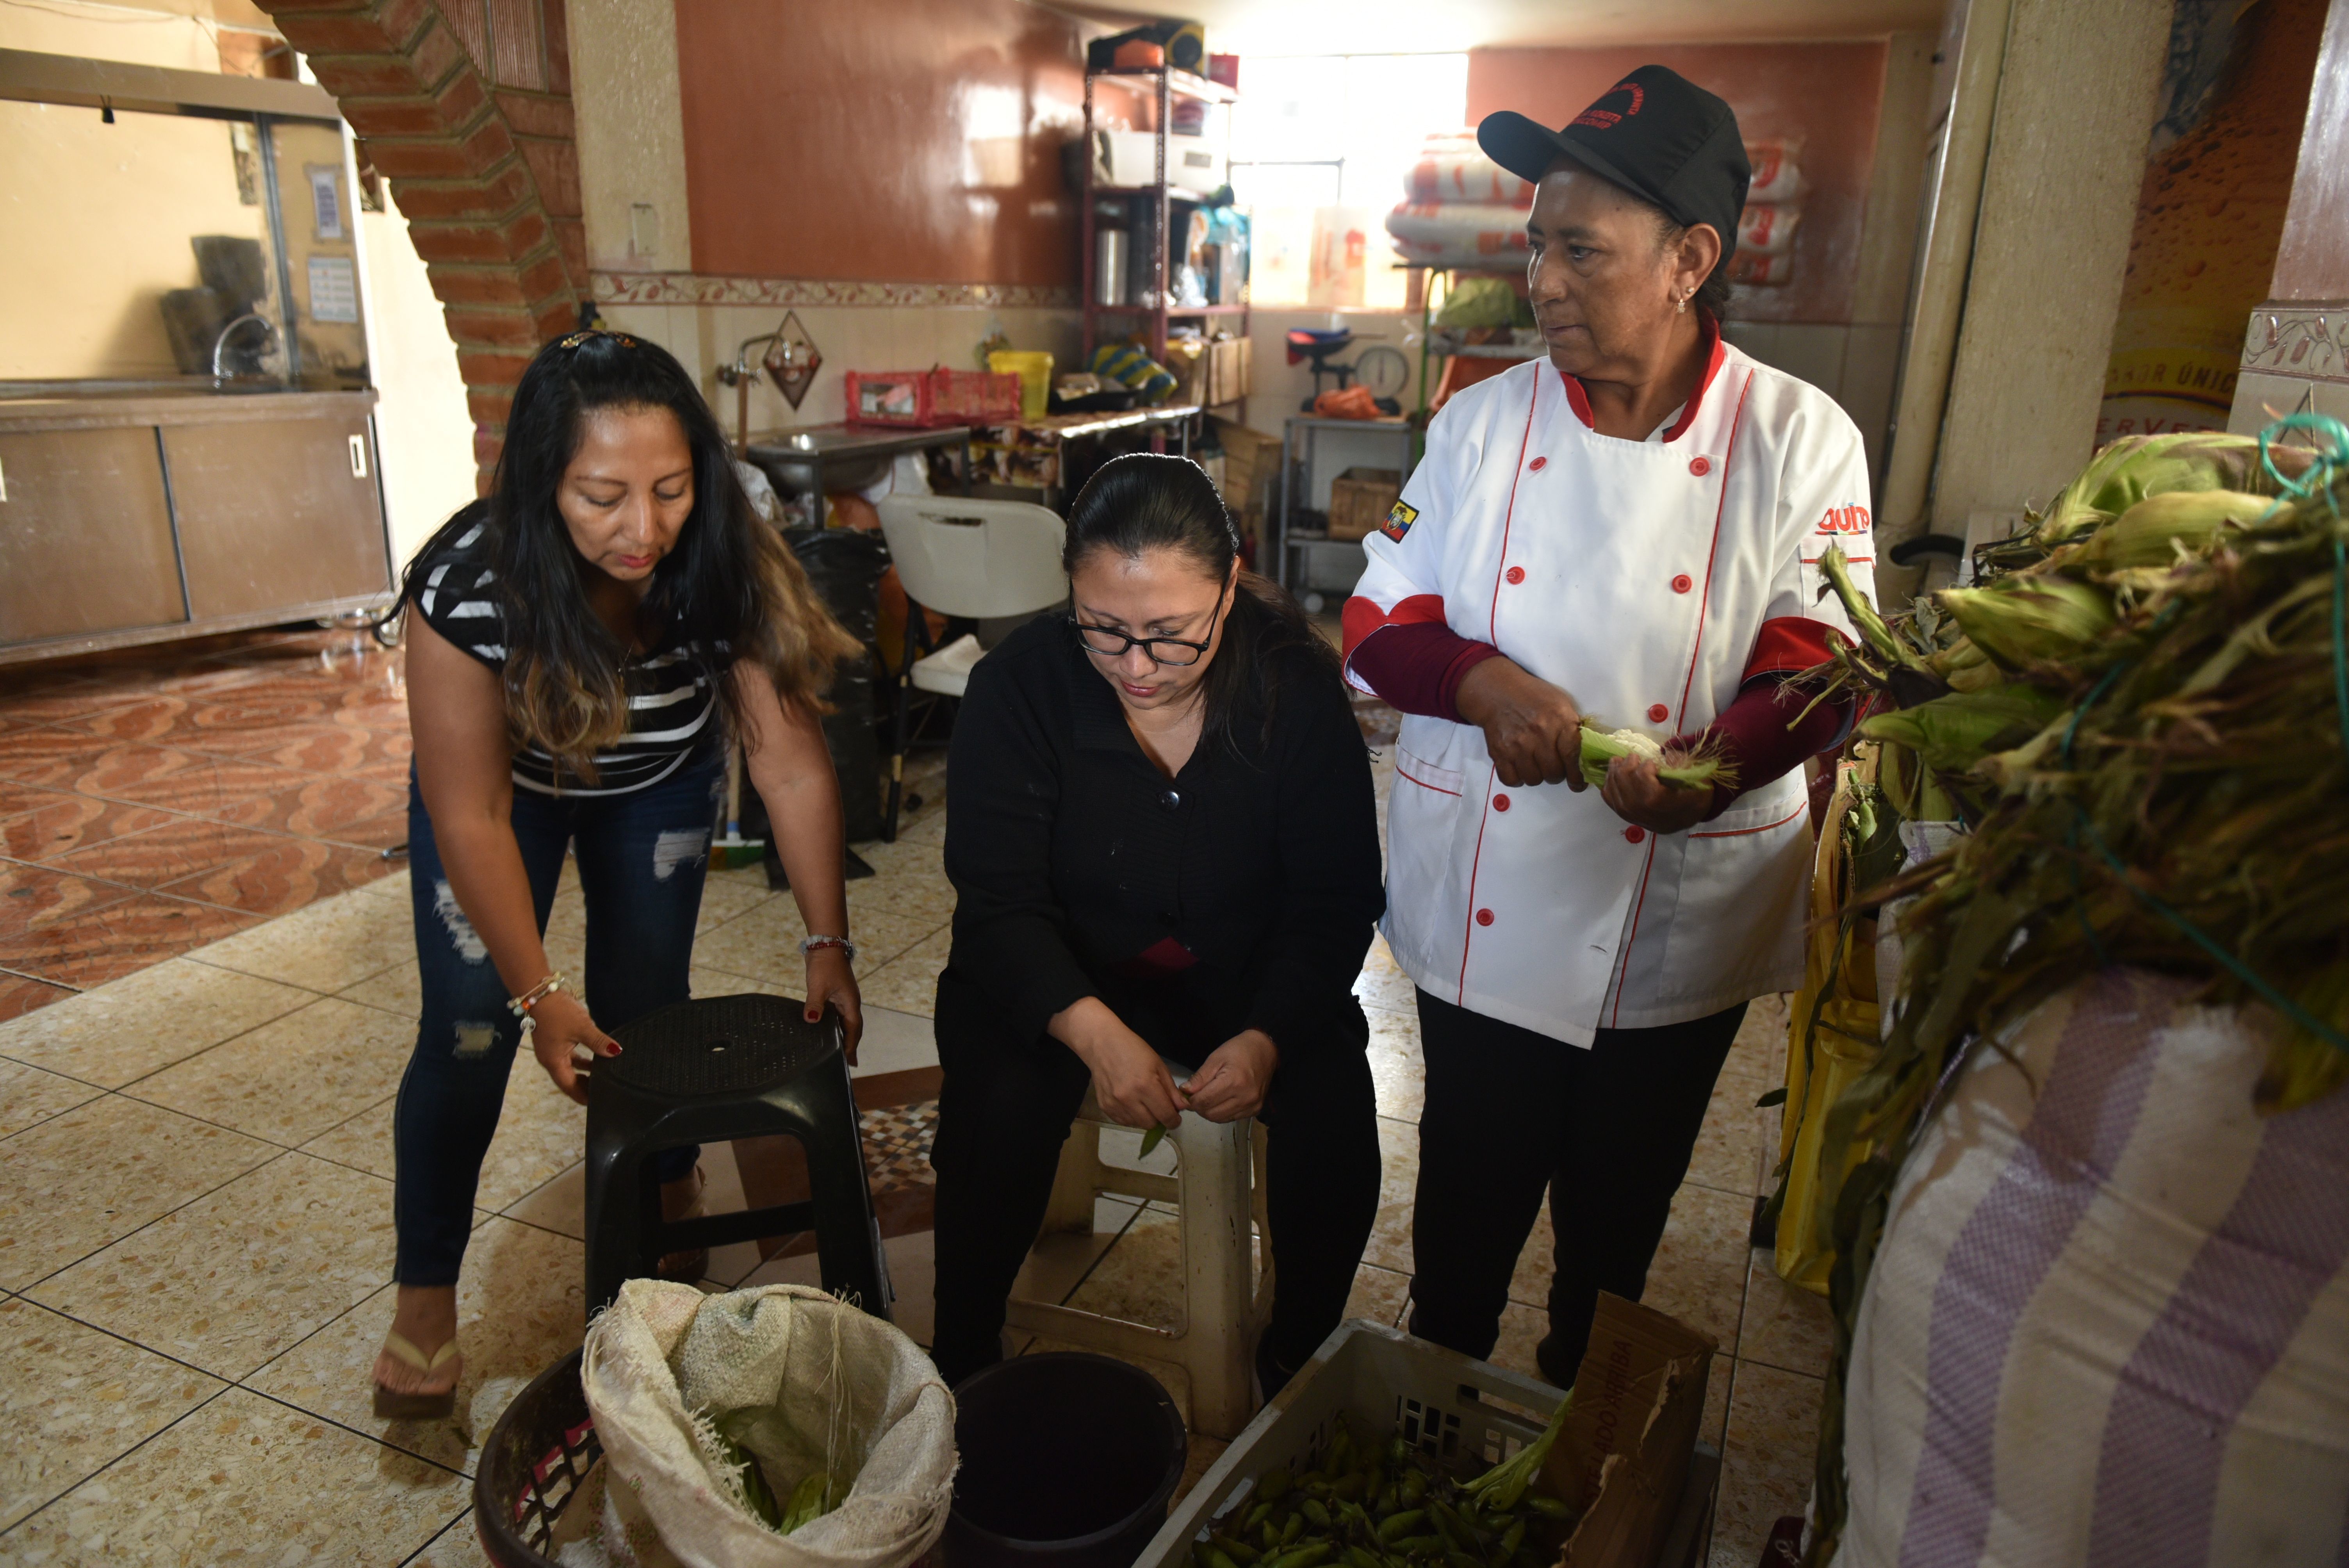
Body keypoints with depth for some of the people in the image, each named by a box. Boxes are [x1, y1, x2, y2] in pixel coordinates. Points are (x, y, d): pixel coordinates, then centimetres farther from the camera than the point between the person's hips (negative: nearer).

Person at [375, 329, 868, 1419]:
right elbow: (473, 817, -29)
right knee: (469, 1030, -4)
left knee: (645, 1005, 5)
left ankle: (666, 1188, 34)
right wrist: (538, 993, -27)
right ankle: (426, 1289, 16)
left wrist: (828, 944, -29)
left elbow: (792, 765, -28)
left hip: (658, 783, 2)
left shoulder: (728, 567, -33)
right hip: (506, 782, -1)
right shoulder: (467, 588, -37)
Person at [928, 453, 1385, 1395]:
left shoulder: (1297, 690, -14)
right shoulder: (1020, 685, -16)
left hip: (1246, 977, 1)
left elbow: (1335, 903, -11)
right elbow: (1001, 899, -18)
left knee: (1335, 1106, -21)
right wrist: (1093, 1031, -35)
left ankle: (1299, 1355, 7)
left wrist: (1266, 1037, -28)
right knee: (1003, 1106, -27)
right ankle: (963, 1364, 1)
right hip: (1054, 976, 0)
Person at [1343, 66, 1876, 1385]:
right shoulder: (1483, 423, -2)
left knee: (1620, 1206, 20)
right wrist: (1480, 682, -22)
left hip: (1681, 924, 0)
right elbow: (1381, 622, 0)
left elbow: (1821, 655, -8)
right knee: (1471, 1193, 17)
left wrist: (1728, 757, -30)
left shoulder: (1800, 438, -7)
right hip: (1483, 915, 1)